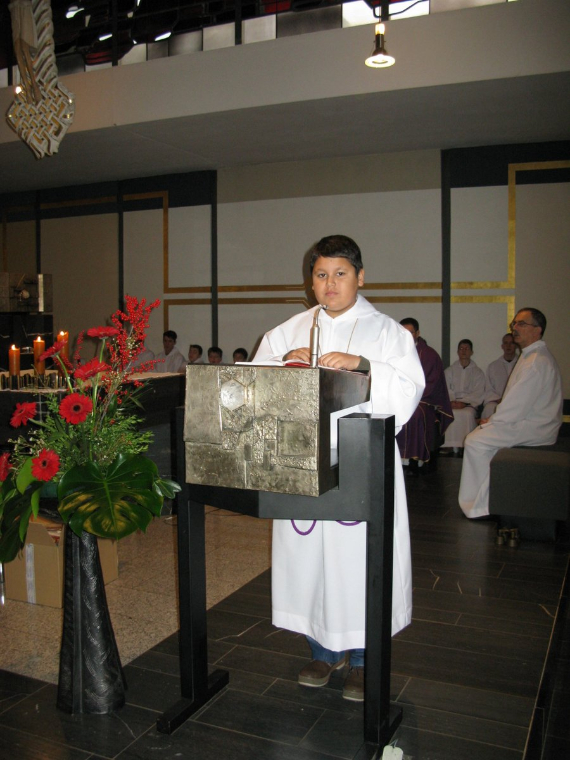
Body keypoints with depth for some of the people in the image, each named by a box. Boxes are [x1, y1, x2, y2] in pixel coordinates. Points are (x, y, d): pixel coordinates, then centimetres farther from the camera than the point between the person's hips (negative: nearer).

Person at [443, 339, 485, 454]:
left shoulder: (478, 372, 16)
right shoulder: (449, 371, 22)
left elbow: (478, 394, 3)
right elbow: (445, 390, 7)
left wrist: (464, 402, -15)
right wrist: (451, 401, -14)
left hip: (469, 404, -1)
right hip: (452, 403, 1)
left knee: (468, 414, -37)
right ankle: (453, 447, -36)